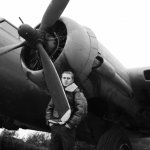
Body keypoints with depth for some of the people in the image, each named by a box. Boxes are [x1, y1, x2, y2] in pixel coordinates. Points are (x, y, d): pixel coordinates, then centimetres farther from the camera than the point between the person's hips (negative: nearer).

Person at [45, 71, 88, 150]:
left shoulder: (76, 93, -4)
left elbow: (82, 111, -14)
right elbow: (49, 107, 21)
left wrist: (71, 124, -15)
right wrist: (49, 120, 8)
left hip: (67, 128, -5)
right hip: (55, 127, 6)